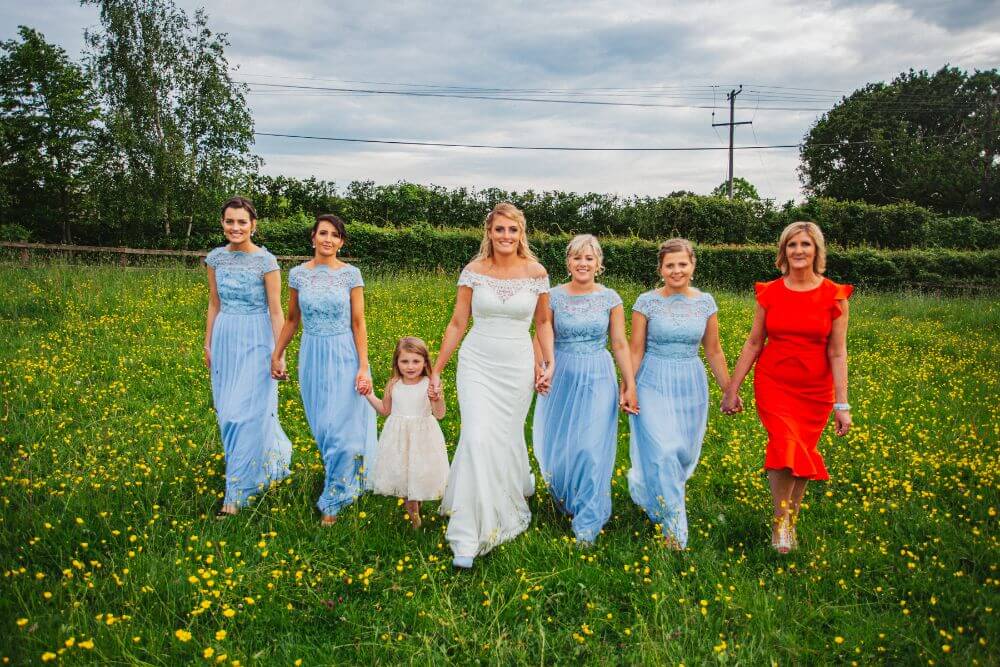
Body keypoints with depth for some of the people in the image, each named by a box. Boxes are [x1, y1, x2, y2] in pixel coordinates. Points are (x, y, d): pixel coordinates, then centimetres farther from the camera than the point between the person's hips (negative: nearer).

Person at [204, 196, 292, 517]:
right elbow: (214, 305, 13)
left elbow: (276, 311, -10)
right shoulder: (216, 257, 5)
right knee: (228, 411, 12)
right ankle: (275, 454, 36)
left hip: (254, 340, -6)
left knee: (244, 412, -7)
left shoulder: (266, 261, -10)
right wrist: (208, 343, 13)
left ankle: (237, 492, 3)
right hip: (225, 338, 6)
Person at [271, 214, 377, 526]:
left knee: (342, 428, -3)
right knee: (322, 428, 12)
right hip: (313, 357, 3)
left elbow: (358, 323, -6)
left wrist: (364, 368, -11)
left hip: (344, 357, -3)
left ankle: (333, 500, 12)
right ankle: (339, 481, 36)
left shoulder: (351, 274, -5)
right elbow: (292, 320, 11)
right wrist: (276, 355, 14)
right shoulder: (298, 274, 1)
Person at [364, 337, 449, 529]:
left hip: (422, 436, -2)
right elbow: (385, 410, 11)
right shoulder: (393, 385, -4)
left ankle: (416, 501, 37)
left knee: (421, 473, 7)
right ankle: (412, 508, 34)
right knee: (400, 472, 11)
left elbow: (439, 415, -15)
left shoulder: (429, 385, -14)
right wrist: (370, 396, 0)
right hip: (398, 436, 3)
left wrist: (439, 398, -33)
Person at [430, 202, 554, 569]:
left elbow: (543, 322, 11)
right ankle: (467, 537, -5)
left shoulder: (536, 272, -1)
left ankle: (520, 482, 48)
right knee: (476, 438, -14)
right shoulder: (474, 270, -3)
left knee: (507, 438, 9)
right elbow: (457, 323, 1)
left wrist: (549, 361, -2)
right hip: (477, 363, -1)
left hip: (518, 366, 1)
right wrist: (436, 372, 2)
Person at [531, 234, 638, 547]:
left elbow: (620, 344, 0)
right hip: (562, 378, 1)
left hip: (598, 379, 0)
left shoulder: (610, 298, -1)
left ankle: (587, 525, 13)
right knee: (558, 446, 8)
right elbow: (540, 339, 1)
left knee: (592, 448, -2)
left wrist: (631, 386, -3)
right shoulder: (553, 296, -1)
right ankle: (564, 499, 39)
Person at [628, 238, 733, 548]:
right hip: (655, 383, -3)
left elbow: (713, 351, 8)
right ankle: (674, 528, 6)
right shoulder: (647, 302, -6)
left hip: (691, 385, 4)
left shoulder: (705, 302, 2)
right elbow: (636, 351, -3)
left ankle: (645, 486, 42)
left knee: (685, 452, 10)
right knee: (662, 452, -9)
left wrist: (729, 390, 10)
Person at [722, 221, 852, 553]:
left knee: (802, 453, 8)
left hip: (815, 390, 0)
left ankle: (792, 518, 29)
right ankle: (779, 519, 3)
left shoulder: (834, 296, -5)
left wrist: (842, 404, -9)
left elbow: (837, 353, -6)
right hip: (774, 384, 0)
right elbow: (753, 344, 4)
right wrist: (732, 389, 3)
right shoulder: (769, 293, -1)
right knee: (785, 446, -17)